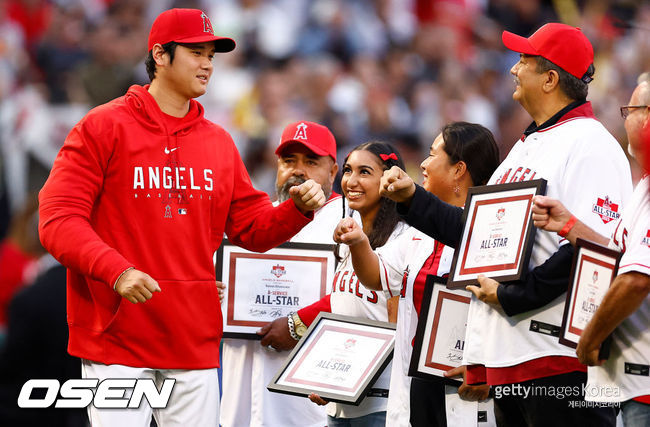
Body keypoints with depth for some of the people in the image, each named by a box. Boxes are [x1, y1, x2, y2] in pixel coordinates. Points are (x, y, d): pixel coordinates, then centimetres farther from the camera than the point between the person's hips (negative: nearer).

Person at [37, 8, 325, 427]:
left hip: (195, 341, 5)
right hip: (117, 340, -5)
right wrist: (116, 270, -25)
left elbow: (253, 227, 17)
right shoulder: (103, 127, -3)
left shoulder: (219, 142, 14)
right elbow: (59, 219, -10)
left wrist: (298, 209, -4)